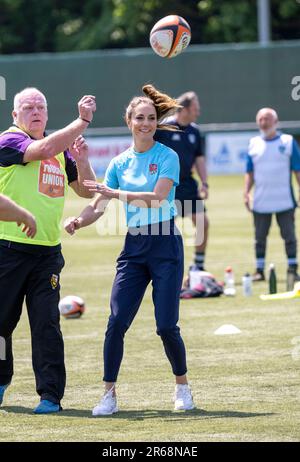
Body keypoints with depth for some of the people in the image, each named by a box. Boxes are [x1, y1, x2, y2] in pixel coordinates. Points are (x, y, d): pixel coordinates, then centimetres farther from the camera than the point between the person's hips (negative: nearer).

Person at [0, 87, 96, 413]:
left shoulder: (61, 150, 13)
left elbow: (86, 190, 16)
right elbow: (44, 149, -24)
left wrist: (81, 161, -2)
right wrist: (83, 120, -21)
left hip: (47, 252, 4)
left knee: (46, 324, -4)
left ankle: (50, 395, -1)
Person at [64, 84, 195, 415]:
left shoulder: (167, 157, -4)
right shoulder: (119, 163, 10)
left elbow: (157, 197, -18)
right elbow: (98, 205, 8)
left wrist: (116, 193, -21)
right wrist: (77, 221, -11)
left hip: (165, 244, -4)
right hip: (133, 247, 4)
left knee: (166, 325, -6)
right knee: (116, 321, -8)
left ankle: (182, 387, 17)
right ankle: (109, 394, 0)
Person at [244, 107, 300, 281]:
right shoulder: (254, 144, 8)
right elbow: (250, 172, 12)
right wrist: (246, 192, 1)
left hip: (285, 200, -2)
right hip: (260, 201, 2)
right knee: (260, 237, 5)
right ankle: (260, 270, 12)